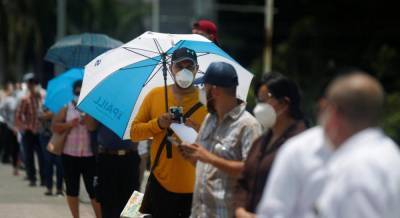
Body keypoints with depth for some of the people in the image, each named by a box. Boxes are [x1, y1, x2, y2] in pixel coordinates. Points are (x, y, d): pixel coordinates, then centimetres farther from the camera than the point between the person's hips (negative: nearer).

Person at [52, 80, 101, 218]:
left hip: (90, 155, -2)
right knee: (72, 188, 9)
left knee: (93, 189, -3)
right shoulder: (67, 109, 7)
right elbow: (54, 127, 0)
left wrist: (91, 122, -21)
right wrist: (69, 124, -14)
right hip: (70, 154, 2)